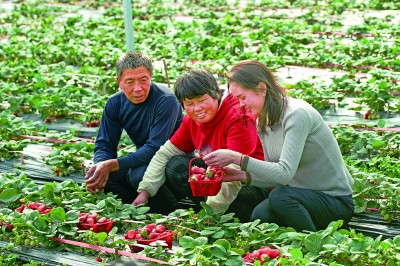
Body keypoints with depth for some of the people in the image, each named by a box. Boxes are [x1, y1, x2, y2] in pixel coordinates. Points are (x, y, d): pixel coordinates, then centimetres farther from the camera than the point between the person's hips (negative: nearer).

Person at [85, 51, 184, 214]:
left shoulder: (166, 101, -23)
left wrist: (112, 164, -34)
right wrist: (102, 166, -27)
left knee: (139, 175, -34)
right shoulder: (115, 104, -4)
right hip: (143, 160, 6)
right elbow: (104, 145, -2)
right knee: (100, 176, -18)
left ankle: (171, 209, -9)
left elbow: (155, 148, -28)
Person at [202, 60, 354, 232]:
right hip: (304, 195, 7)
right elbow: (276, 177, 8)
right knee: (259, 215, -21)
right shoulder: (263, 122, 6)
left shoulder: (297, 115, -21)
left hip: (336, 202, -7)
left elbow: (285, 173, -29)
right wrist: (240, 175, -7)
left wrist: (237, 158, -30)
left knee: (280, 197, -32)